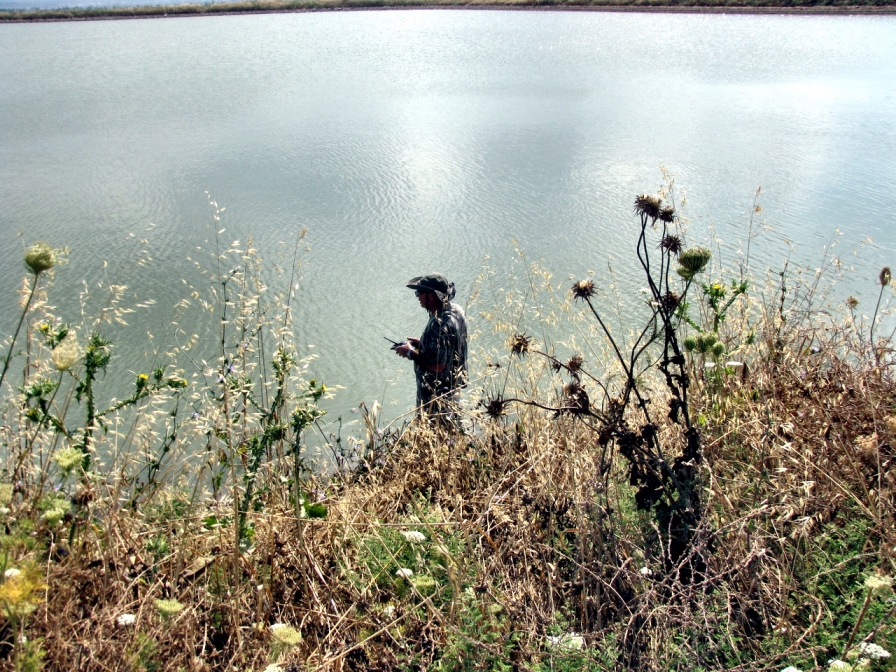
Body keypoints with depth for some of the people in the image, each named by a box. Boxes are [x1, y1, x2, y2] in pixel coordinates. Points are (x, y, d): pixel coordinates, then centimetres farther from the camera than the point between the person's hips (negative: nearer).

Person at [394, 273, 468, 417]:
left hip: (436, 395, -10)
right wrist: (421, 343, 6)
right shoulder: (456, 310, -1)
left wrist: (410, 353, -19)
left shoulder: (439, 324, -30)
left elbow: (438, 365, -31)